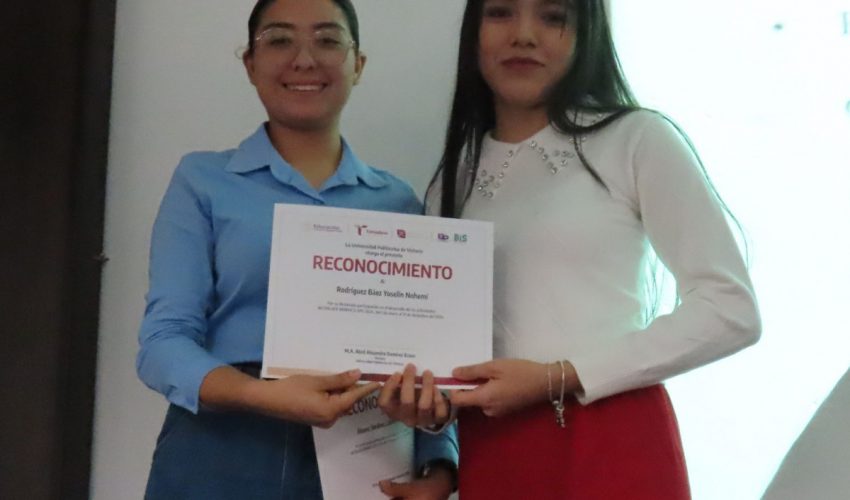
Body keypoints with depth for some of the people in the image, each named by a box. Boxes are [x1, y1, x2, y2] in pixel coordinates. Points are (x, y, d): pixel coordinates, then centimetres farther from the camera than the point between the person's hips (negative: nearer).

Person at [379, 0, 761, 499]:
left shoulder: (637, 139, -4)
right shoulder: (454, 180, 10)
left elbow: (732, 309, -8)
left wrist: (558, 377, -14)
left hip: (611, 448, -4)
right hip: (488, 453, 4)